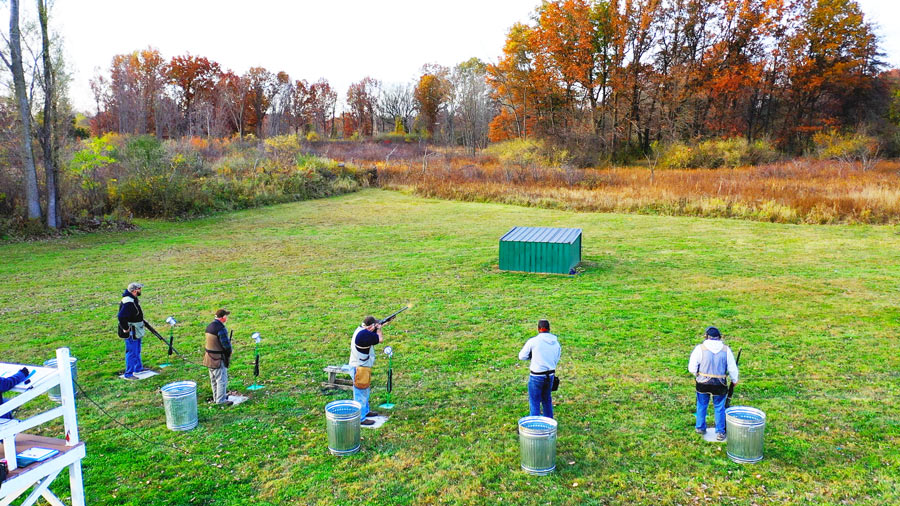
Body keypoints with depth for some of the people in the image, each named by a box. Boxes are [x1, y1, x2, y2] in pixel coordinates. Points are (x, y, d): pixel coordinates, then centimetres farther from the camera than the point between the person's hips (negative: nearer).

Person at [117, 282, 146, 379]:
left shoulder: (133, 299, 7)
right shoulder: (128, 302, -27)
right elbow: (121, 317, -34)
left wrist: (142, 321, 20)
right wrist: (125, 328, -24)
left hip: (136, 331, 11)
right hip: (131, 333, -11)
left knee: (137, 351, 24)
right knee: (131, 353, -3)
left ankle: (138, 368, 39)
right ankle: (128, 374, 5)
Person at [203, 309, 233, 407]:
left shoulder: (209, 326, 7)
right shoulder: (221, 329, -22)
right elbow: (226, 344, -19)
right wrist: (228, 354, 0)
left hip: (209, 357, 9)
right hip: (218, 358, -9)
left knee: (214, 379, 20)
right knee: (222, 379, 0)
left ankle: (216, 397, 32)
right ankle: (221, 400, 6)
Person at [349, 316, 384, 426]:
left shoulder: (361, 329, 2)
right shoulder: (363, 334, -29)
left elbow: (374, 334, 16)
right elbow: (380, 339, -19)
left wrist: (378, 328, 2)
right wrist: (378, 328, -2)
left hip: (363, 366, 10)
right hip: (360, 369, -10)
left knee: (365, 391, 25)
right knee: (361, 393, 1)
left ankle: (365, 411, 41)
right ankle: (360, 418, 12)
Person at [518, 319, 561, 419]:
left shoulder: (533, 341, -13)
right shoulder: (556, 342, 2)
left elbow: (522, 356, -4)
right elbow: (556, 360, 11)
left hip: (537, 376, -5)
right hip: (550, 375, 5)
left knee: (534, 401, 6)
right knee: (547, 399, 20)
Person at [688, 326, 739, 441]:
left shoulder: (700, 348, -11)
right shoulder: (726, 350, -6)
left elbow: (692, 368, -9)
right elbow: (732, 368, 1)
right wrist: (734, 380, 19)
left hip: (703, 383, 0)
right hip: (720, 384, 0)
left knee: (702, 406, 18)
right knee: (719, 408, 14)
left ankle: (700, 427, 30)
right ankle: (720, 432, 20)